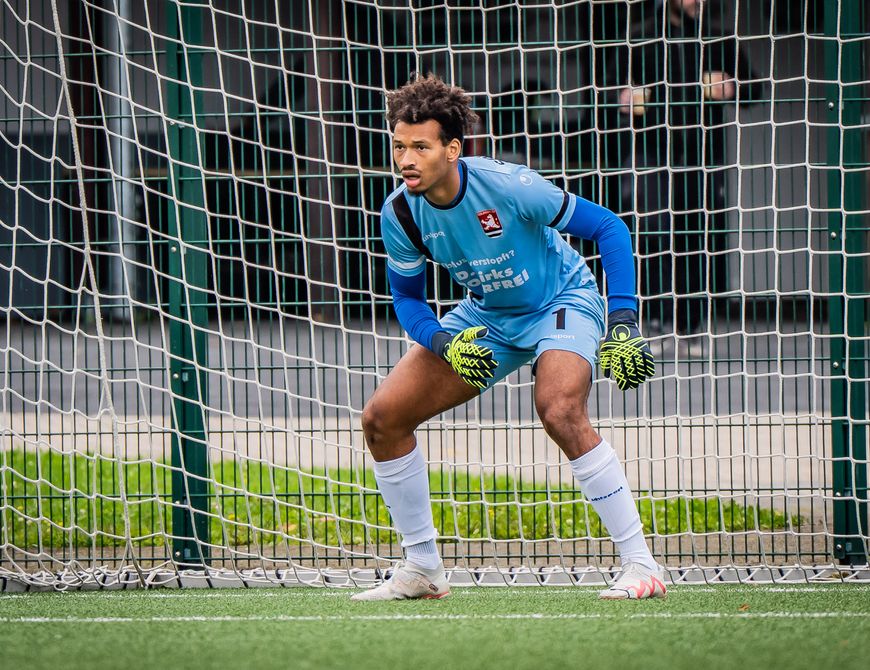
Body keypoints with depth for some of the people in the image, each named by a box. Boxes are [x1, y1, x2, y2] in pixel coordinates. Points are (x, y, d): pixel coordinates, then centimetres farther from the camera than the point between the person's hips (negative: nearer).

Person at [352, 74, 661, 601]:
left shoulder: (507, 186, -30)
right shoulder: (400, 214, -16)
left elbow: (608, 227, -20)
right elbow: (407, 296, 1)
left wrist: (623, 321, -26)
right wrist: (445, 345, -20)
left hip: (563, 301, -6)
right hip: (487, 316, 6)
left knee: (559, 411, -34)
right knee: (383, 417, -4)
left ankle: (641, 565, -27)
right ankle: (423, 569, 11)